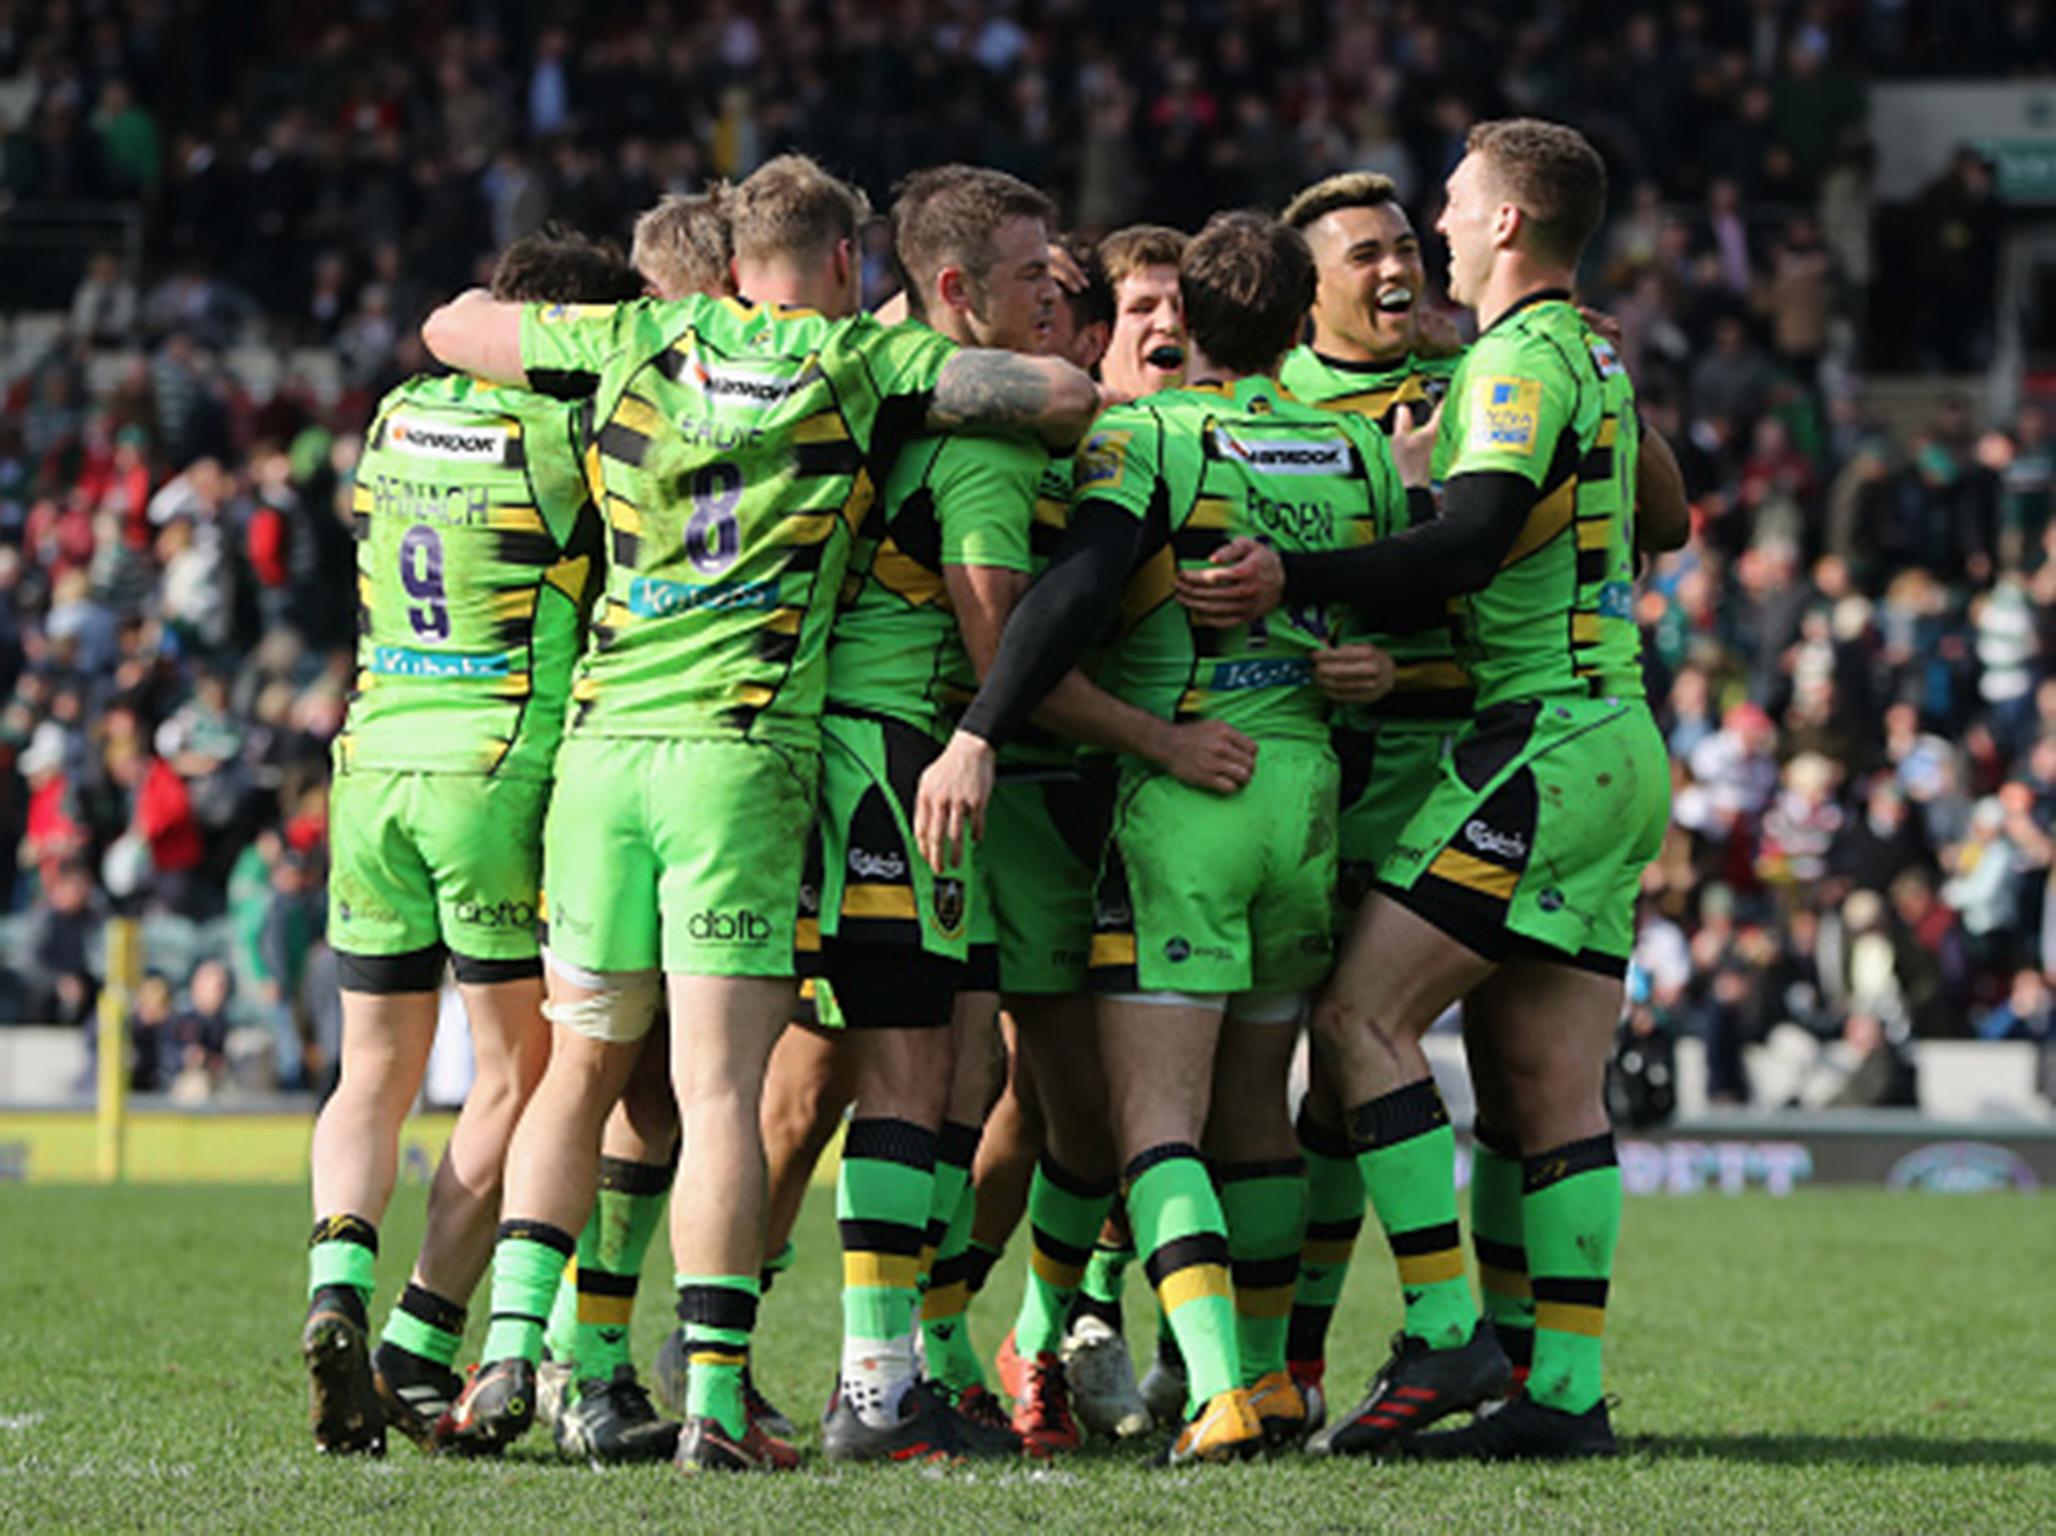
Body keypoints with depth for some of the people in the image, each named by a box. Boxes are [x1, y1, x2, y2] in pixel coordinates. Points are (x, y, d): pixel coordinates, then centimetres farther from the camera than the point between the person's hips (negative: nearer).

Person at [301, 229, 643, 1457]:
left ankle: (339, 1283, -14)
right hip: (504, 770, -5)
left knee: (375, 1075, 13)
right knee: (516, 1079, 6)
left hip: (373, 765, 5)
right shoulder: (566, 436, -8)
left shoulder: (400, 420, 10)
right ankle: (420, 1354, 0)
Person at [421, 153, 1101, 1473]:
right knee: (720, 1090, -5)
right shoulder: (863, 364, 2)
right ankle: (717, 1401, -9)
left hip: (603, 734, 3)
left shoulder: (641, 339, 10)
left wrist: (521, 293, 40)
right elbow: (1067, 395, 0)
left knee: (583, 1071, 15)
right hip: (743, 750, -3)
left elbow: (450, 329, 21)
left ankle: (512, 1353, 4)